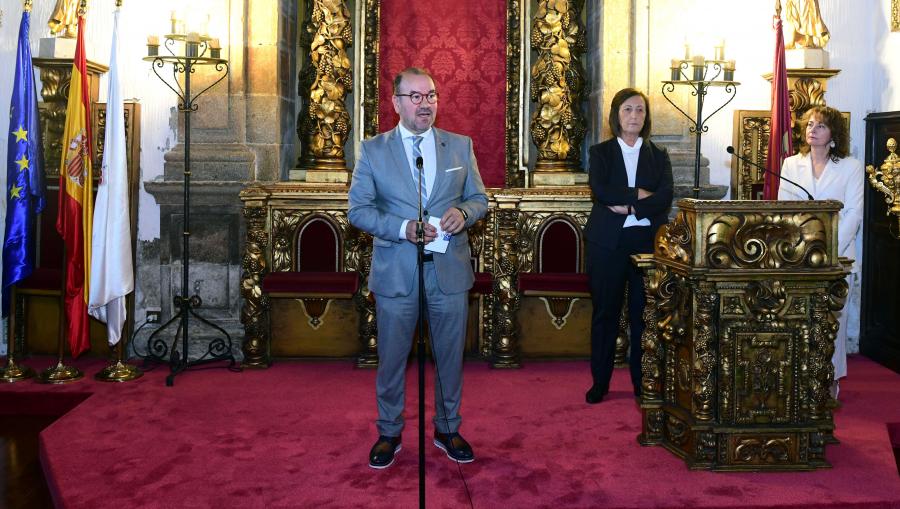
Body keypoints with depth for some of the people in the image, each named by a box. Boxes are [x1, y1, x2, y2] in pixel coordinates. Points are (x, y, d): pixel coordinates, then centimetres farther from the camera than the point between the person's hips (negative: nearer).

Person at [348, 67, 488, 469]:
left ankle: (447, 429, 32)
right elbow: (358, 210, -4)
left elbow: (479, 199, 10)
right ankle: (389, 433, 29)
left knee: (450, 356, 13)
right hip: (395, 271, -1)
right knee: (391, 358, 10)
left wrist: (463, 213, -14)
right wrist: (403, 228, -19)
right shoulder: (373, 150, -1)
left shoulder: (460, 146, 5)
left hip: (449, 270, 2)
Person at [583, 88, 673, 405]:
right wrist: (639, 194, -12)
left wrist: (628, 207, -14)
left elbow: (665, 197, -5)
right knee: (605, 312, 4)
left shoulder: (659, 155, 10)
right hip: (608, 242, -1)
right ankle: (600, 381, 13)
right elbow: (600, 190, -10)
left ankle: (642, 381, 12)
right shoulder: (600, 153, 7)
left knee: (644, 313, 2)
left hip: (647, 241, 1)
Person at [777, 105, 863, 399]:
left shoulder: (851, 167, 5)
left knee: (832, 316, 1)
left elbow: (853, 214, -2)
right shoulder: (791, 164, 12)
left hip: (836, 256, -1)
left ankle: (830, 379, 11)